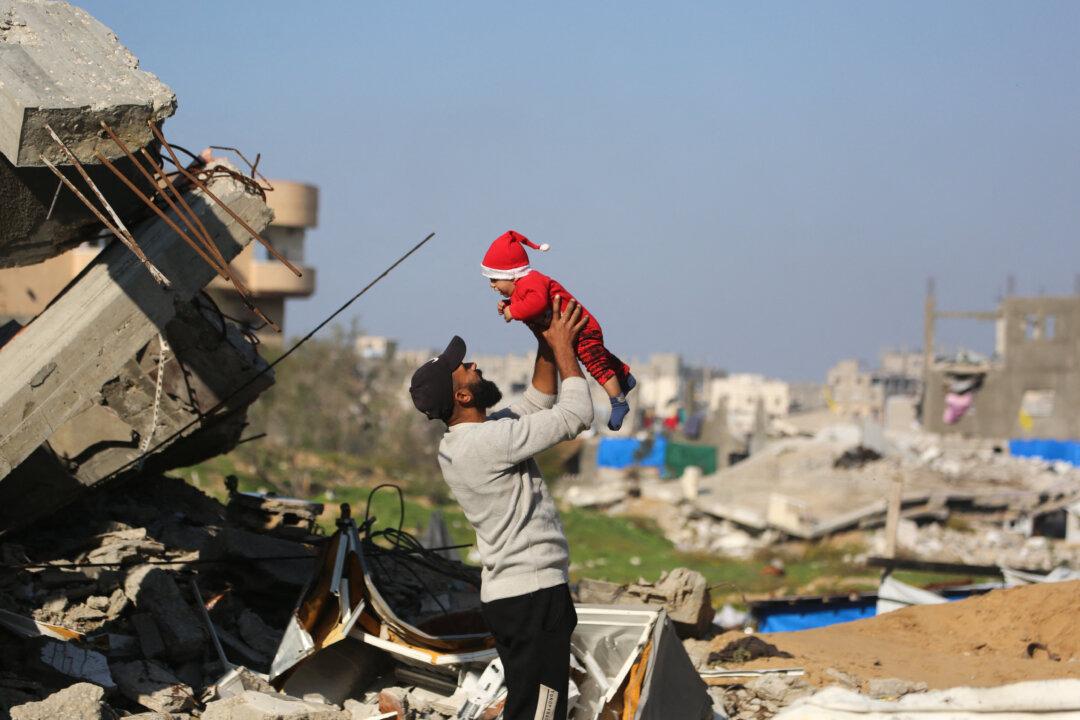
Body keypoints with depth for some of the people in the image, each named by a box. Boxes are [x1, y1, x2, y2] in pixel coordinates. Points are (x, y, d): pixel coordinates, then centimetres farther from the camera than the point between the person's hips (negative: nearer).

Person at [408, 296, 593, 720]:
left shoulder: (456, 445, 10)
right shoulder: (490, 440, -21)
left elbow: (538, 404, 22)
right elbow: (577, 415, -15)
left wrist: (546, 347, 13)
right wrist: (563, 348, -3)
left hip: (505, 593, 10)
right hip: (534, 594, -10)